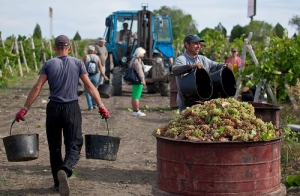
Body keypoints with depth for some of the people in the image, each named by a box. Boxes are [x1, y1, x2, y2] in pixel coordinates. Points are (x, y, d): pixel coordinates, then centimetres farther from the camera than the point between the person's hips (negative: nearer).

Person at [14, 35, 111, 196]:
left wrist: (25, 109, -1)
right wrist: (101, 106, 2)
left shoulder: (48, 64, 2)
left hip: (53, 109, 1)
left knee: (54, 147, 13)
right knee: (74, 145, -1)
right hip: (72, 109, -1)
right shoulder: (78, 63, 3)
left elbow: (37, 88, -4)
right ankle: (65, 169, -32)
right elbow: (89, 87, -2)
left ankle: (58, 183, 18)